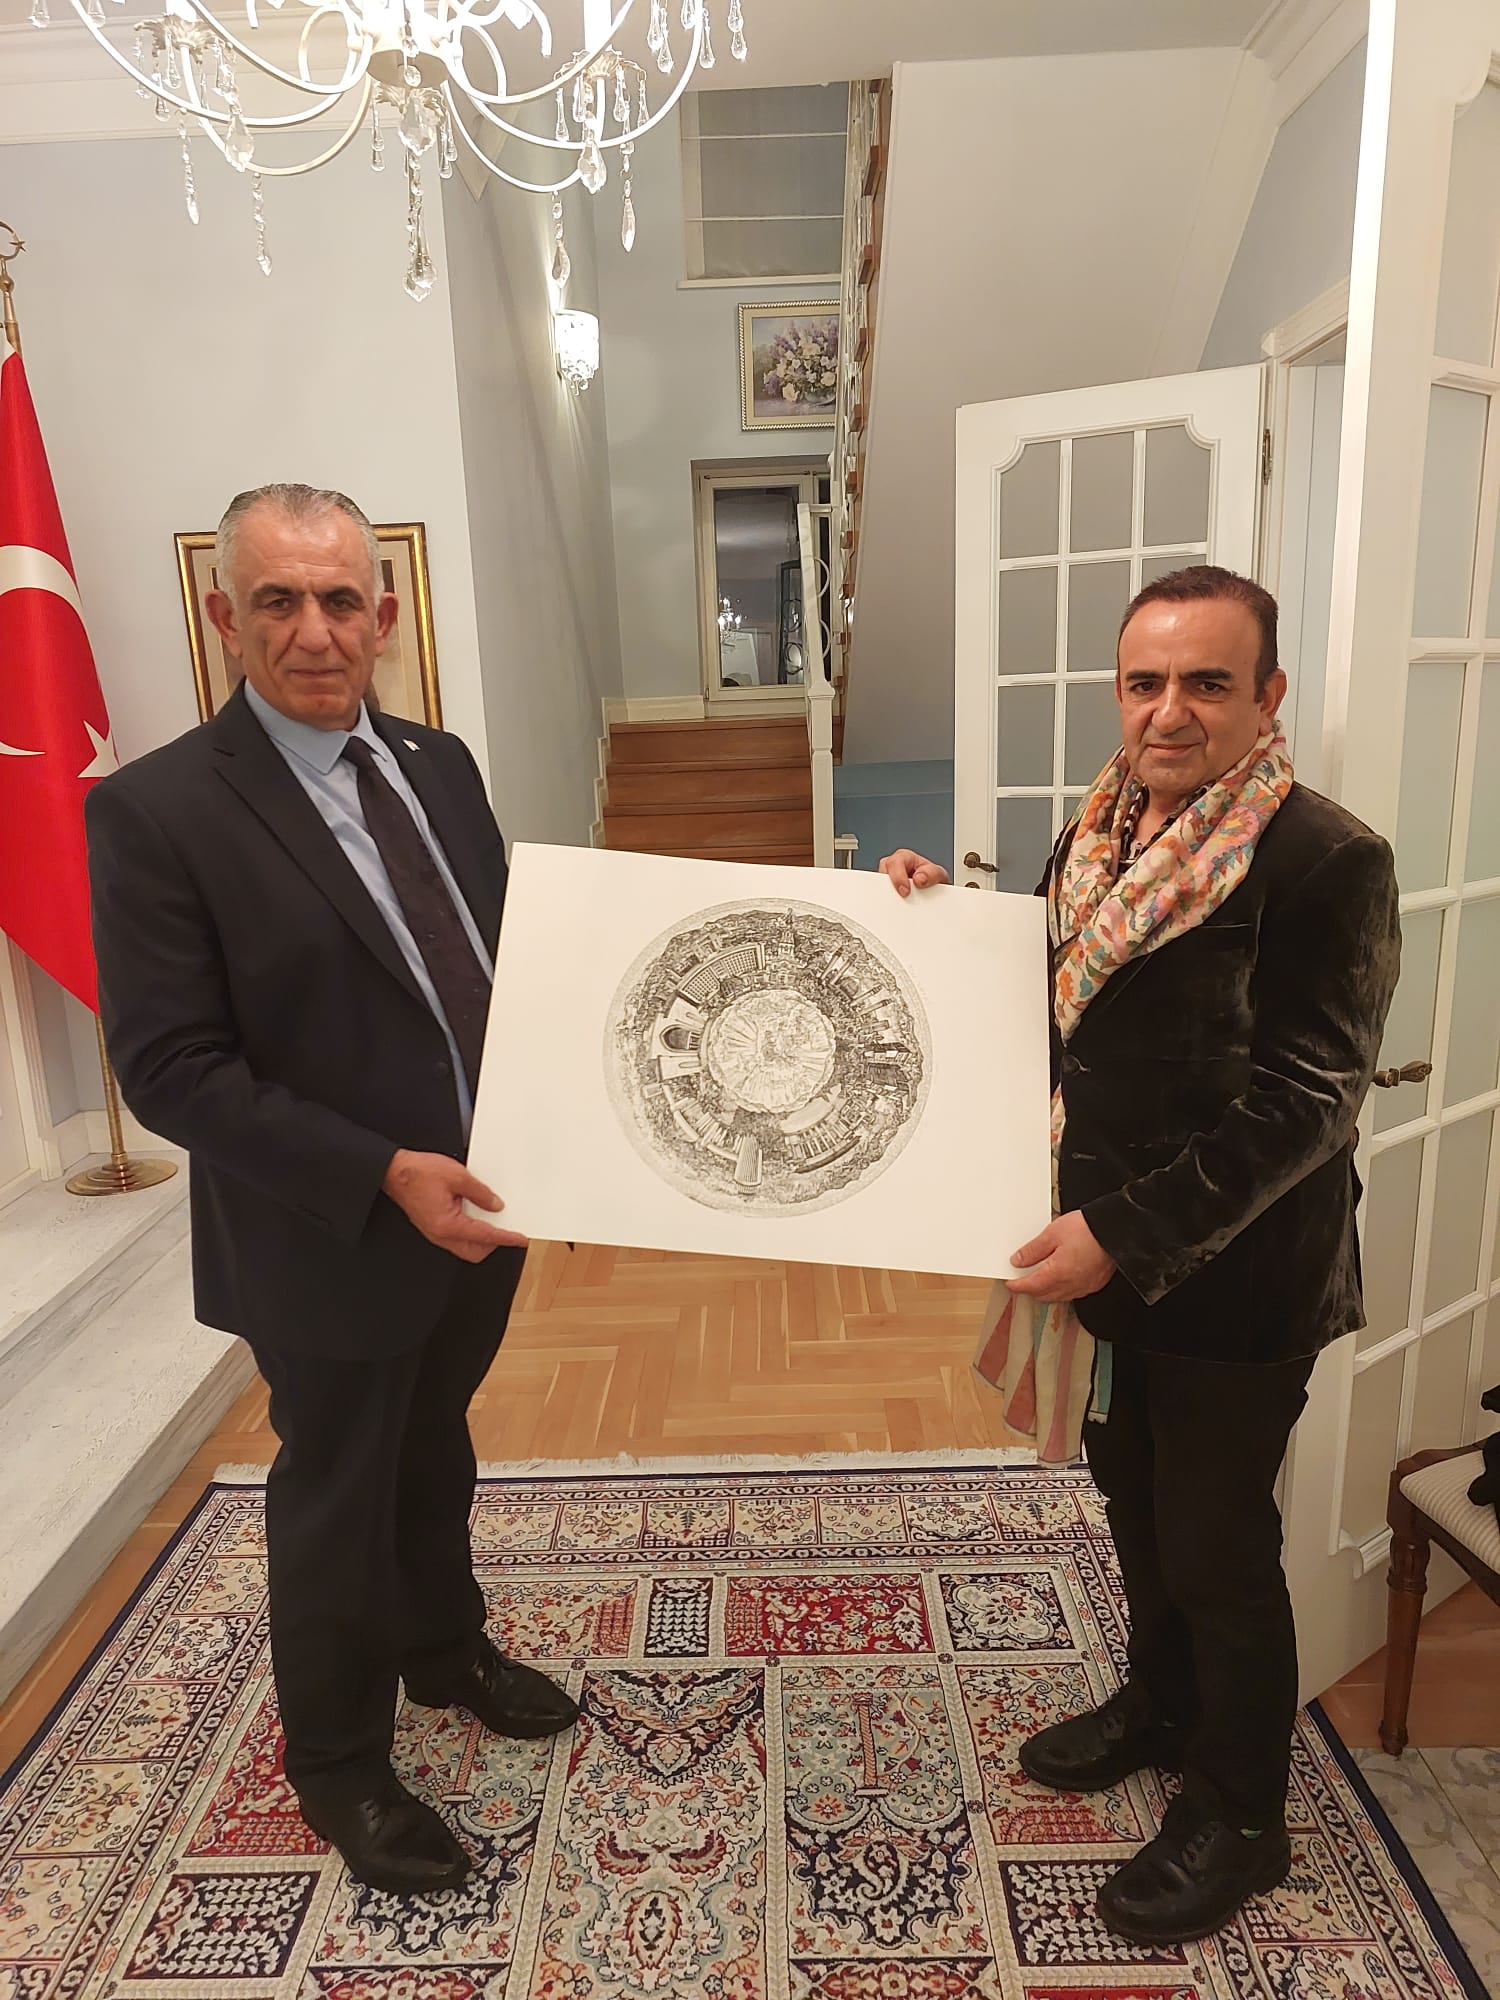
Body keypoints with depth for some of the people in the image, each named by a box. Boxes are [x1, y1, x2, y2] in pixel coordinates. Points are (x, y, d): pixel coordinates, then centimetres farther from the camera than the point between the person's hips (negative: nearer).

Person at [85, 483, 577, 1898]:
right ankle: (337, 1764, 43)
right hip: (332, 1243, -6)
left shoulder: (437, 765, 2)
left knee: (435, 1452, 27)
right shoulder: (157, 810, -18)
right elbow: (169, 1071, -20)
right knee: (335, 1500, 16)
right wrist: (382, 1177, -26)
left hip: (474, 1207, 6)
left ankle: (443, 1649, 55)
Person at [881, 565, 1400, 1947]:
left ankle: (1241, 1818, 38)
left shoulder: (1326, 863, -19)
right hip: (1104, 1252, 7)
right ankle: (1163, 1704, 52)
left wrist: (1128, 1235, -26)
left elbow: (1303, 1102, -22)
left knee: (1219, 1548, 11)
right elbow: (1035, 1008, 13)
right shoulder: (1100, 838, 3)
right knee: (1134, 1498, 24)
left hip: (1234, 1281, -7)